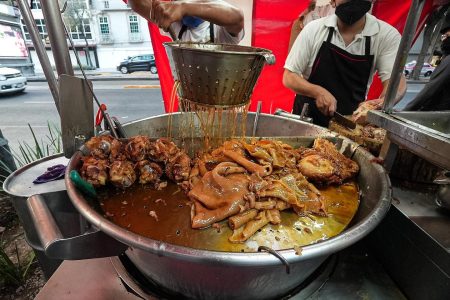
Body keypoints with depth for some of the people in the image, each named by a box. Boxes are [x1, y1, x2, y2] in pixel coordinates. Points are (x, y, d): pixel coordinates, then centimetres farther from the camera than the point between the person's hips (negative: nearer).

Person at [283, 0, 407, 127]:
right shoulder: (314, 29, -5)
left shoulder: (388, 35, -4)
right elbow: (289, 77, -4)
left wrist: (381, 104, -33)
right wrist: (318, 92, -22)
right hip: (306, 118, -1)